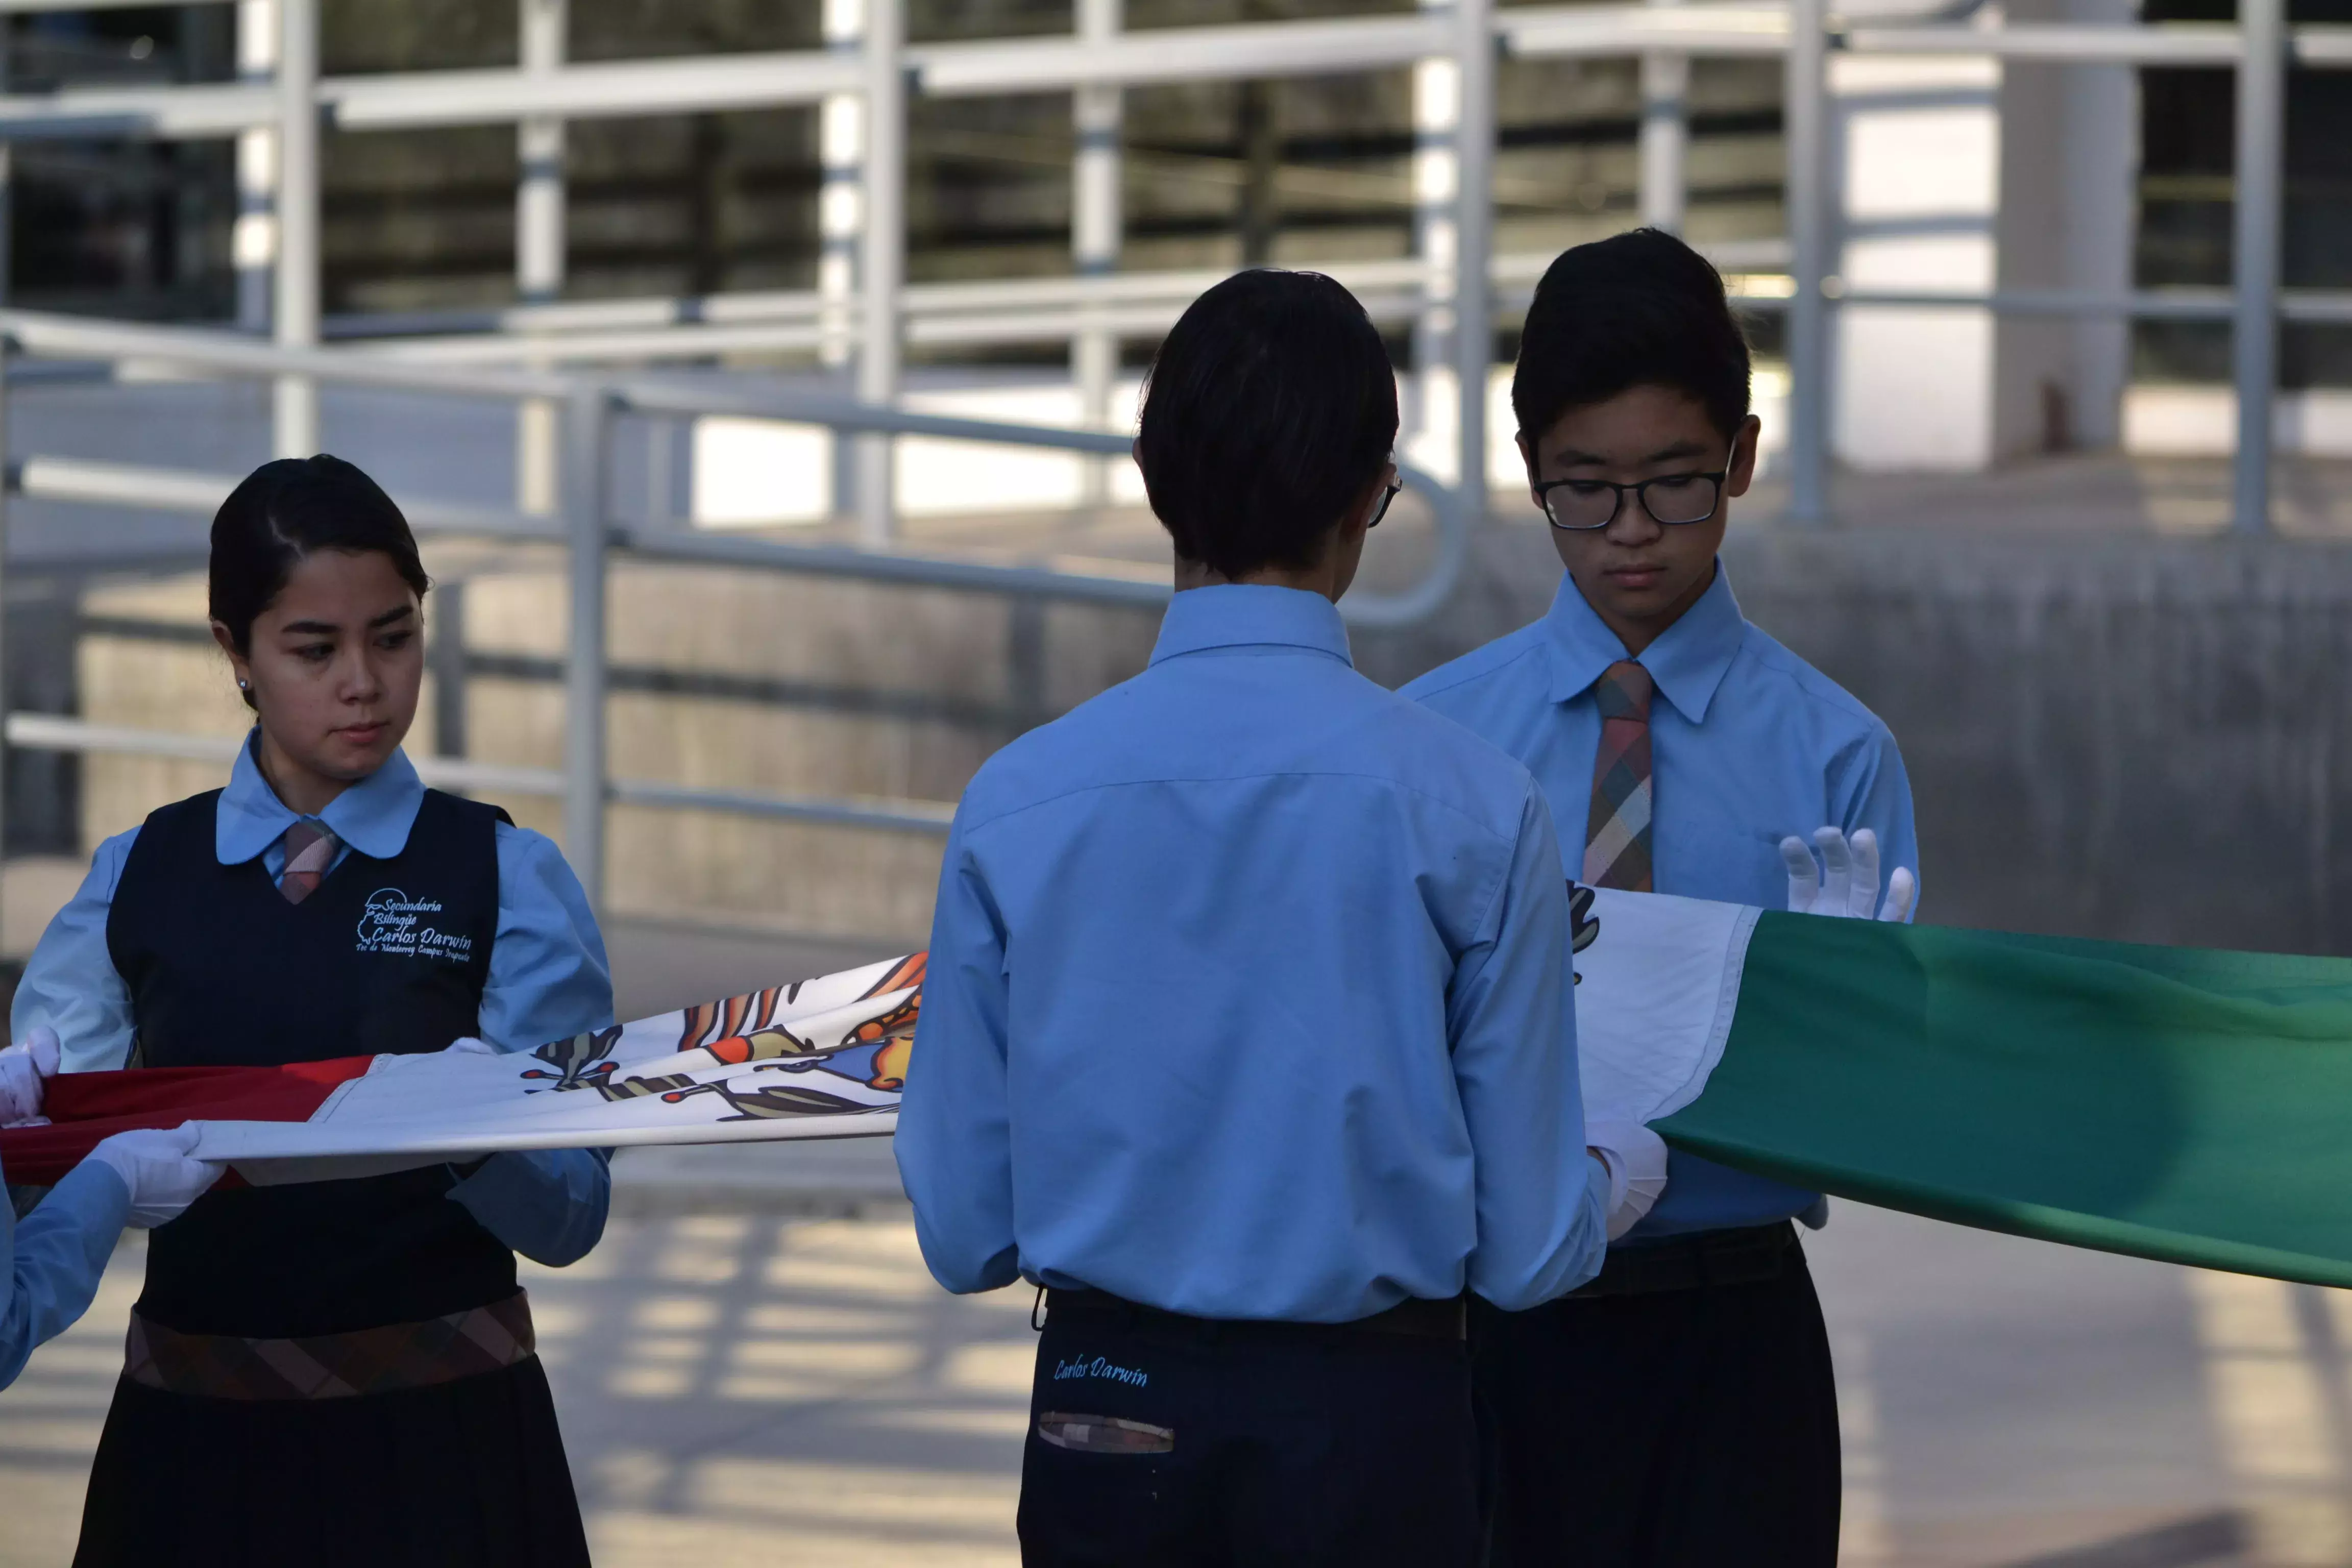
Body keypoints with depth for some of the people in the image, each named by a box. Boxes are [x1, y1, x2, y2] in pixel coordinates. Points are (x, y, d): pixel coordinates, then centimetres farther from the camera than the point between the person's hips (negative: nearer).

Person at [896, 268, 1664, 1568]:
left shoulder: (1017, 801, -6)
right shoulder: (1471, 807, -10)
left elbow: (964, 1233, 0)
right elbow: (1525, 1250, -5)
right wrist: (1618, 1174, 19)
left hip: (1105, 1418, 2)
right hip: (1371, 1425, -2)